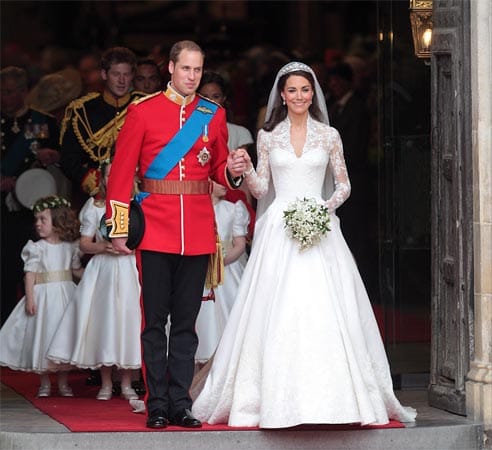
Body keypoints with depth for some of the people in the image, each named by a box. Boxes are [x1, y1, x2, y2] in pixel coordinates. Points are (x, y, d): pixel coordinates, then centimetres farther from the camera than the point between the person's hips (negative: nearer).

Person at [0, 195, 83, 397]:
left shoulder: (70, 247, 4)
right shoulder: (36, 248, -3)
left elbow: (77, 270, 13)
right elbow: (30, 274, -6)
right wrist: (30, 298, -14)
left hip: (65, 295, 2)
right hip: (43, 295, -2)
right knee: (42, 337, 0)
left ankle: (63, 383, 14)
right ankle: (44, 383, 11)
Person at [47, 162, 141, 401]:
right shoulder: (95, 207, 7)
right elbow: (85, 244, 7)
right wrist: (103, 247, -11)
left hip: (129, 271, 0)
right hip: (102, 271, 0)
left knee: (127, 319, -3)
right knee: (103, 320, -2)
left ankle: (126, 384, 5)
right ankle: (106, 384, 6)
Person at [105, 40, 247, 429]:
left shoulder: (214, 115, 10)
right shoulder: (143, 111, 1)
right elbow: (122, 171, 0)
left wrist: (233, 171, -6)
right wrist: (119, 228, -5)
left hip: (199, 231, 3)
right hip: (155, 230, -2)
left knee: (186, 321, 5)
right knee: (155, 321, -1)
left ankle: (180, 404, 10)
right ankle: (158, 405, 5)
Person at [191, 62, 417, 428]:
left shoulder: (329, 136, 7)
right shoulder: (268, 136, 9)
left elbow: (344, 185, 10)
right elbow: (261, 188, 9)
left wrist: (328, 205, -8)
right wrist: (246, 172, -11)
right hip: (278, 229, 1)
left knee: (323, 311, -7)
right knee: (276, 312, -6)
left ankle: (327, 398, -2)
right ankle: (278, 398, -2)